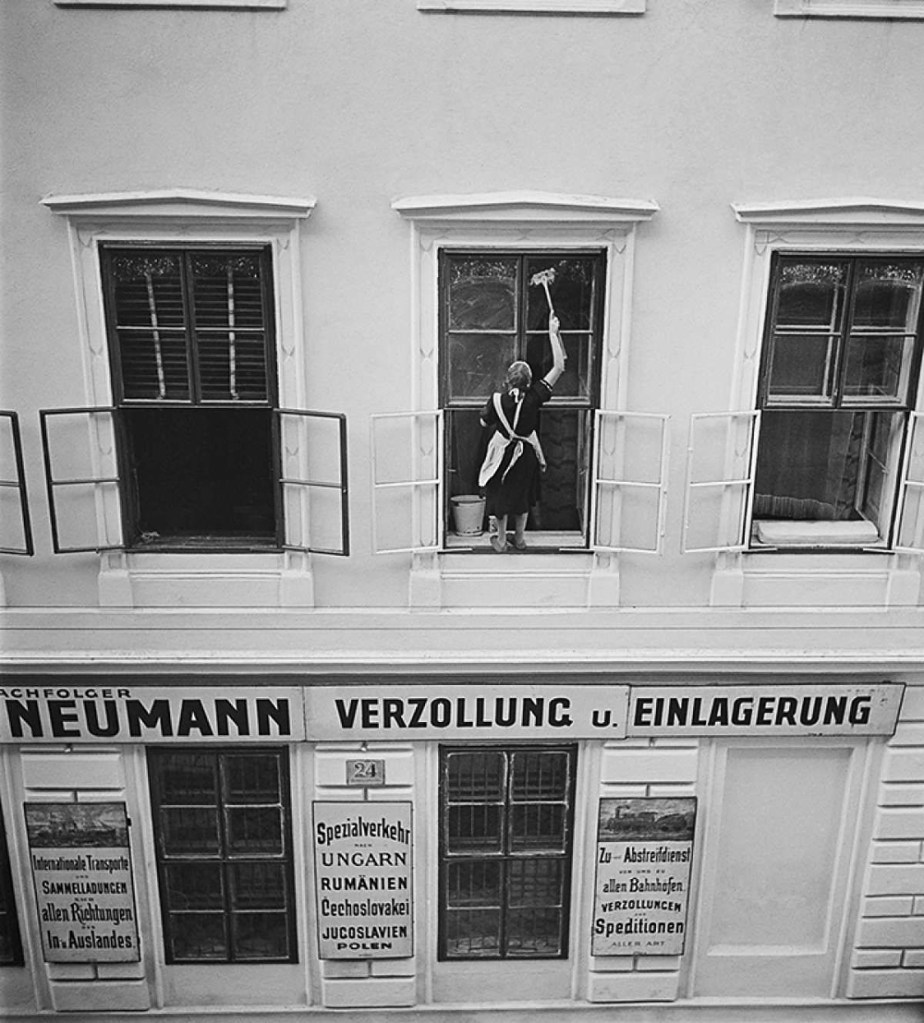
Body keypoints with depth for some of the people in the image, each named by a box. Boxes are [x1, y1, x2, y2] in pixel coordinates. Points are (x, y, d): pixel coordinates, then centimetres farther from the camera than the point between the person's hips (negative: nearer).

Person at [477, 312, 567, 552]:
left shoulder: (497, 400, -20)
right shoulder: (533, 399, -21)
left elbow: (484, 423, -2)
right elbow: (559, 367, -22)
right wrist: (553, 333, -21)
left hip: (502, 452, -1)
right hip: (526, 453, 1)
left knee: (501, 494, 16)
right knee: (522, 494, 20)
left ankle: (501, 539, 25)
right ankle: (520, 538, 31)